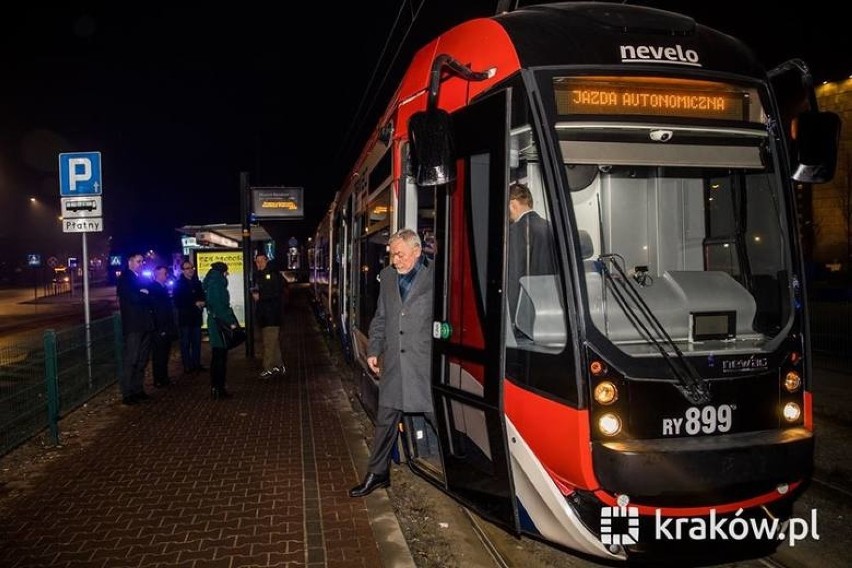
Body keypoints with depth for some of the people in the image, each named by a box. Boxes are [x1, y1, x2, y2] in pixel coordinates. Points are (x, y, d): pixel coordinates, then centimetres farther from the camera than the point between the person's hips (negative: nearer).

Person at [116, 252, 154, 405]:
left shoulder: (141, 278, 19)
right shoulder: (124, 278, -4)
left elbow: (148, 299, 14)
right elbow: (133, 297, -19)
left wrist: (145, 294, -7)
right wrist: (146, 295, -2)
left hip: (144, 325, 8)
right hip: (133, 326, -8)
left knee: (142, 360, 11)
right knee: (130, 360, -6)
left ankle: (138, 390, 19)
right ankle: (127, 394, -2)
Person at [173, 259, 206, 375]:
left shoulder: (197, 283, 12)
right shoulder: (178, 284, -1)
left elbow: (203, 297, 17)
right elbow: (177, 302, -9)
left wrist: (202, 302, -7)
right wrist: (194, 303, -13)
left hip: (196, 317, 4)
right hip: (184, 318, -4)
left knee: (197, 343, 7)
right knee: (185, 344, -1)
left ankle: (197, 364, 16)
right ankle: (187, 367, 3)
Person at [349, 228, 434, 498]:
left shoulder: (436, 276, -8)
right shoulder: (387, 275, 12)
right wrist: (373, 350, 13)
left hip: (427, 362, -5)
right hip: (393, 362, 5)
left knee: (440, 417, 3)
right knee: (386, 420, 12)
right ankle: (377, 474, 27)